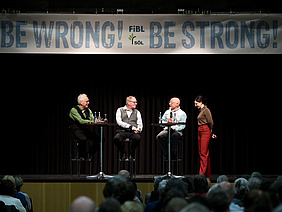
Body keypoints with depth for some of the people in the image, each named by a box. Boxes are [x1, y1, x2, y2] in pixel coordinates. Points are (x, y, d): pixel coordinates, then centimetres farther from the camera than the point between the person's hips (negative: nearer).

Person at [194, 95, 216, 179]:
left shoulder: (206, 110, -10)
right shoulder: (201, 110, 17)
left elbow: (210, 122, -11)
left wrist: (211, 132, 1)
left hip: (205, 131, -10)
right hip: (200, 132, 10)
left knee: (204, 153, -12)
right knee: (201, 153, 8)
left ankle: (202, 173, -14)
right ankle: (208, 174, 12)